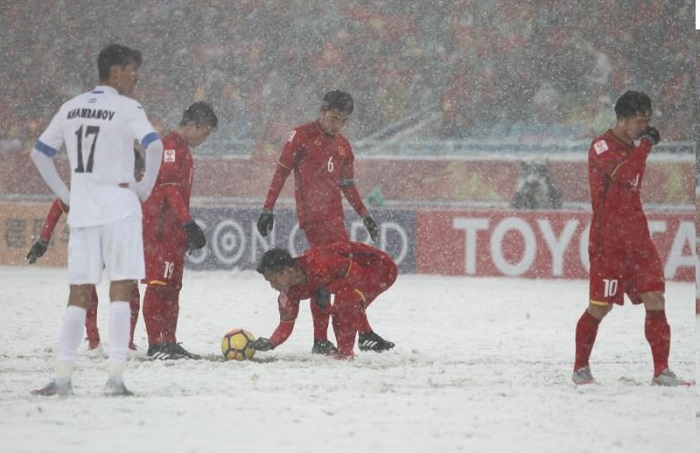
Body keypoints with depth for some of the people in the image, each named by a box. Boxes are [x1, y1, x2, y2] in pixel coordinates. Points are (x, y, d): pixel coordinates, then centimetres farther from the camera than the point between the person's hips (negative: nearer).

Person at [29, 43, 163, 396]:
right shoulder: (126, 108, -6)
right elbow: (154, 146, -21)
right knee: (120, 290, -3)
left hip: (81, 212, 5)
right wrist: (145, 188, -9)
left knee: (79, 294, 8)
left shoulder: (71, 108, 11)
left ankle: (63, 376, 2)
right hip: (119, 209, -5)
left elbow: (39, 153, 15)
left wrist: (65, 194, 15)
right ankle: (114, 377, -10)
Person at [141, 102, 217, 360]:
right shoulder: (171, 146, -11)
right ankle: (156, 344, -16)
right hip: (160, 228, -11)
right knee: (159, 285, -12)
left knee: (172, 287, 11)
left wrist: (188, 231, 25)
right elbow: (170, 187, -20)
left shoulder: (183, 150, 22)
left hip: (174, 230, 11)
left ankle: (169, 343, 13)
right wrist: (188, 222, -26)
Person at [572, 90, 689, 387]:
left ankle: (661, 371, -3)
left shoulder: (634, 145, 14)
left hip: (637, 237, 7)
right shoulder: (602, 147, -12)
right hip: (608, 241, -7)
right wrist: (645, 144, -19)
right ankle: (580, 368, 16)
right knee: (600, 307, -2)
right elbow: (625, 175, -29)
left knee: (655, 300, -4)